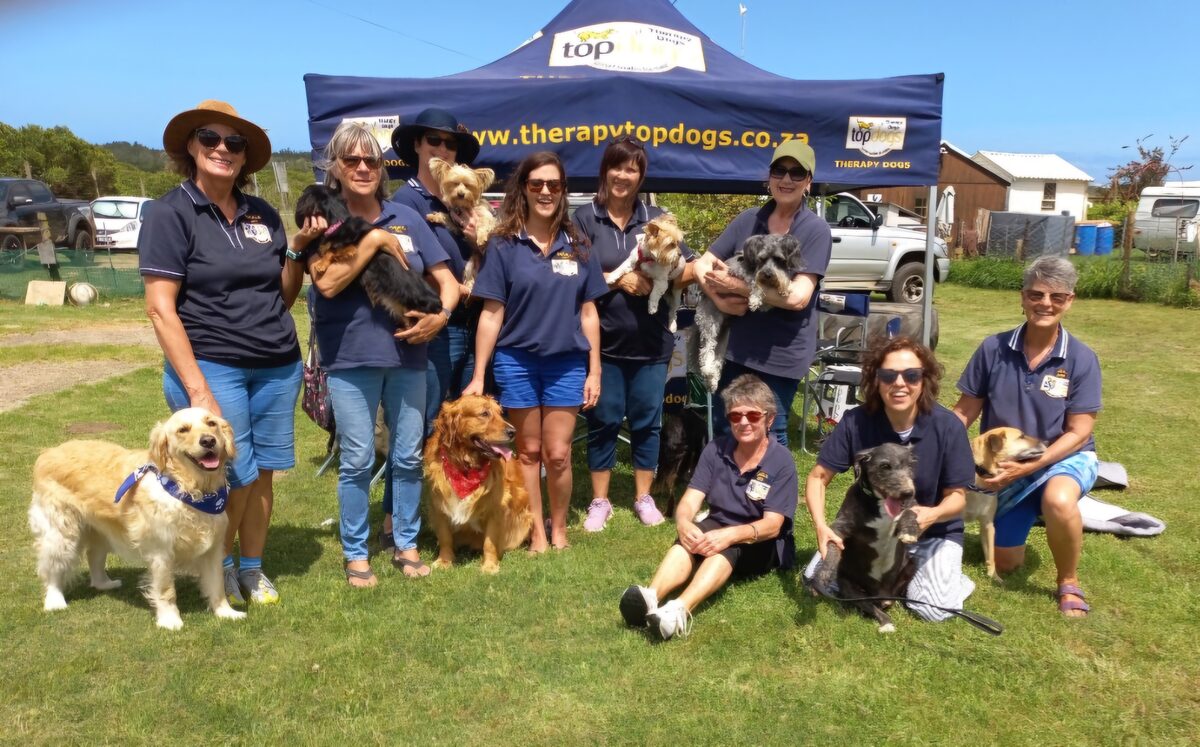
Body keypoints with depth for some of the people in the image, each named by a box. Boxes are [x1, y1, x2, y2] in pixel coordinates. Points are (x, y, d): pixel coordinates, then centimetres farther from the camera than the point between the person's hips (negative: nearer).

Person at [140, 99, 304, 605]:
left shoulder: (262, 214, 9)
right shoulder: (169, 213, -6)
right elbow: (160, 308, -11)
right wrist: (197, 388, -17)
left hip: (278, 366, 5)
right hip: (211, 367, -5)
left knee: (263, 473, 11)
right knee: (234, 476, 1)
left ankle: (252, 567, 29)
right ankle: (220, 567, 27)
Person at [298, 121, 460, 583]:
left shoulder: (407, 218, 6)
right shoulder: (324, 221, 0)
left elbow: (447, 281, 6)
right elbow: (327, 283, -17)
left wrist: (441, 315, -13)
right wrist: (375, 239, -16)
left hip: (406, 355, 3)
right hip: (350, 359, -2)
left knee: (408, 456, 10)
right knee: (357, 461, 4)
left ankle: (405, 543, 26)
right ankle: (355, 552, 20)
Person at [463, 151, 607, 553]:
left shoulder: (577, 246, 4)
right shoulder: (504, 245, -3)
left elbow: (588, 313, 6)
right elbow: (491, 313, -3)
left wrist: (594, 371, 3)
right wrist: (478, 376, -5)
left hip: (567, 362, 1)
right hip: (517, 360, -1)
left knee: (558, 454, 3)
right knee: (529, 451, 11)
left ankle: (559, 530, 24)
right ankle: (537, 533, 24)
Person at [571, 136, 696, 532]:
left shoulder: (656, 217, 6)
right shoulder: (585, 218, -1)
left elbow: (691, 270, 3)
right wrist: (618, 279, -15)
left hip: (650, 340, 2)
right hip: (603, 340, -2)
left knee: (646, 420, 10)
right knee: (603, 421, 6)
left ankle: (644, 497, 25)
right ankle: (600, 501, 21)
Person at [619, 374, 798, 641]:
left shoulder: (782, 461, -14)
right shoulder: (716, 450, -4)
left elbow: (772, 525, -21)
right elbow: (689, 500, -11)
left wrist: (731, 534, -40)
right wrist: (684, 523, -36)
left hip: (762, 544, -3)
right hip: (719, 526, 4)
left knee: (727, 548, -37)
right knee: (688, 539, -31)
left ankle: (680, 611, -62)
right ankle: (650, 597, -56)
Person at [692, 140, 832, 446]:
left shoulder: (816, 229, -10)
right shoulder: (748, 219, 3)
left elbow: (798, 296, -20)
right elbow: (702, 264, 3)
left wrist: (737, 286, -18)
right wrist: (720, 299, -16)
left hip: (782, 353, -4)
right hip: (737, 345, 5)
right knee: (722, 429, 16)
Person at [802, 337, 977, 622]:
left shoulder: (948, 427, -23)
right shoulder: (855, 422, -21)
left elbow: (958, 496, -14)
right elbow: (817, 477, -15)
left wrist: (934, 515, -38)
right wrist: (821, 526, -33)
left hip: (933, 532, -2)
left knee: (932, 608, -23)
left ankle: (953, 578, 12)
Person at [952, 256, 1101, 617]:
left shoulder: (1081, 359, -16)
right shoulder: (994, 349, -13)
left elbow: (1078, 432, -16)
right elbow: (965, 412, -6)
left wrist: (1029, 466, -26)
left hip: (1065, 457, -2)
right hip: (1008, 468, 3)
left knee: (1058, 500, -40)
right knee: (1004, 564, 10)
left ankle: (1069, 583, -11)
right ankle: (1030, 513, 43)